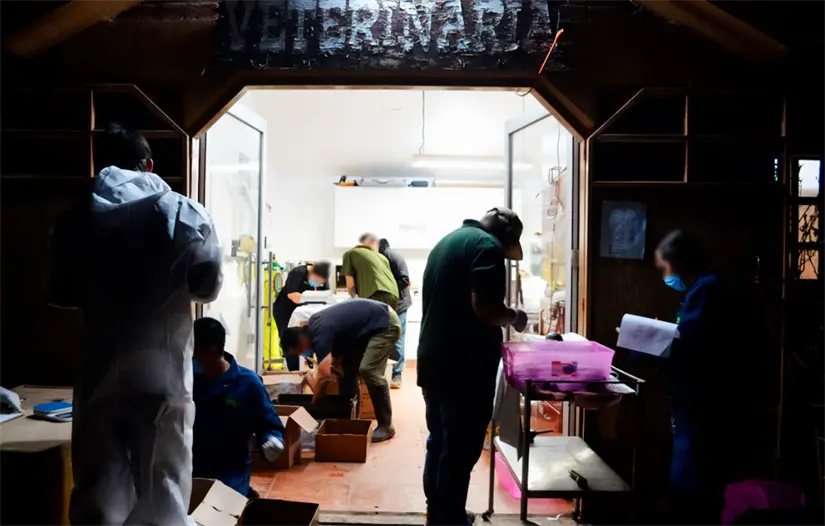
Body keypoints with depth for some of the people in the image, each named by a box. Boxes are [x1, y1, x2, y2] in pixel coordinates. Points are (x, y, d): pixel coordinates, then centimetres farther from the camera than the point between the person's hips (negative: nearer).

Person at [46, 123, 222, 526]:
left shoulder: (77, 218, 0)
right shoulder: (186, 215, -5)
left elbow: (59, 294, 9)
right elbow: (208, 288, 0)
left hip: (101, 374, 2)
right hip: (165, 373, -1)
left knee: (99, 493, 14)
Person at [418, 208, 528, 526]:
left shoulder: (448, 241, 18)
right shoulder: (487, 245, -10)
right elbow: (484, 307, -22)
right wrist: (514, 317, -3)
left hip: (433, 360, 9)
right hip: (465, 365, -9)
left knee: (440, 442, 19)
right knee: (460, 450, 2)